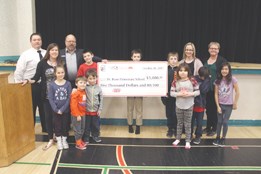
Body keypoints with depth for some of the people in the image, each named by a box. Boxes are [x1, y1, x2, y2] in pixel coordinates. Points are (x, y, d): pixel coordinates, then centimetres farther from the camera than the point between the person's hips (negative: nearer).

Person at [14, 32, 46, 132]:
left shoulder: (47, 53, 7)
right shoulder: (25, 54, -3)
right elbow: (18, 71, -6)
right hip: (31, 86, -3)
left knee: (44, 108, 13)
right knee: (30, 109, 7)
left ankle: (46, 129, 27)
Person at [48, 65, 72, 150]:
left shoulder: (68, 84, -7)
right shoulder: (52, 84, -7)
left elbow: (69, 97, -8)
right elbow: (50, 99, -8)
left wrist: (62, 109, -13)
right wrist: (56, 110, -14)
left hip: (65, 110, 1)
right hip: (55, 110, 0)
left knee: (65, 125, 12)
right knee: (57, 125, 11)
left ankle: (64, 140, 29)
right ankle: (59, 141, 28)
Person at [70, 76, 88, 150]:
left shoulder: (84, 92, 4)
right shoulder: (75, 93, -20)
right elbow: (73, 105, -22)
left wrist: (83, 113, 11)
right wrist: (77, 115, -20)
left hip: (83, 114, 8)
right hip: (77, 115, -8)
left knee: (82, 128, 19)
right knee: (77, 129, 5)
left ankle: (80, 140, 36)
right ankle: (78, 143, 17)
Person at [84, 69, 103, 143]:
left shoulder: (98, 88, -5)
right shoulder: (85, 87, -11)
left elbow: (101, 99, -1)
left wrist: (100, 109, -3)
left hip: (96, 111, 2)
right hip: (87, 110, -2)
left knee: (96, 125, 16)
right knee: (87, 125, 12)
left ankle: (95, 135, 36)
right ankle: (86, 137, 28)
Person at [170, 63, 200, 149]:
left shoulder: (192, 81, -8)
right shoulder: (175, 82, -5)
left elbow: (197, 91, -6)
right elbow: (171, 93, -6)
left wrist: (190, 94, -21)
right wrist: (179, 94, -21)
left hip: (189, 106, -1)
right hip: (179, 106, 2)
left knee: (188, 124, 7)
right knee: (179, 123, 15)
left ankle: (188, 141, 19)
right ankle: (178, 138, 30)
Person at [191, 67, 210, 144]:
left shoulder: (207, 80, -2)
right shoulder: (195, 78, -4)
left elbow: (203, 90, -17)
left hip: (200, 103, 0)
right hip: (192, 102, 0)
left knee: (199, 121, 10)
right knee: (191, 120, 12)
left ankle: (198, 136, 26)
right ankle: (190, 134, 28)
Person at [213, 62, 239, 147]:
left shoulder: (232, 79, -11)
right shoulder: (218, 80, -4)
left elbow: (237, 92, -6)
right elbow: (216, 94, -2)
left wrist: (235, 103, -3)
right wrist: (218, 106, -6)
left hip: (229, 105, -2)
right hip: (220, 104, 2)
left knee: (225, 122, 5)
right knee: (219, 121, 9)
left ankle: (223, 139, 20)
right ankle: (217, 137, 23)